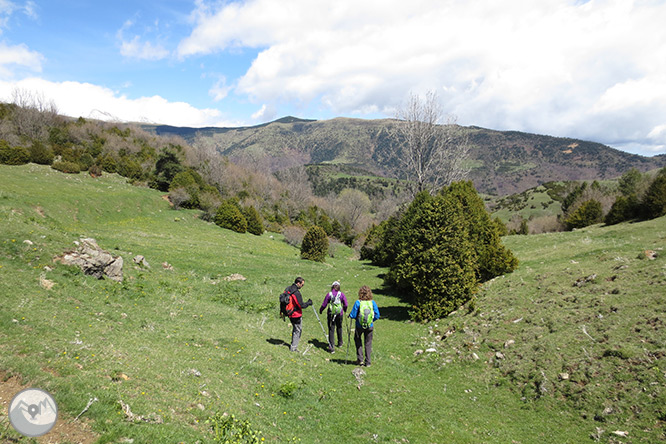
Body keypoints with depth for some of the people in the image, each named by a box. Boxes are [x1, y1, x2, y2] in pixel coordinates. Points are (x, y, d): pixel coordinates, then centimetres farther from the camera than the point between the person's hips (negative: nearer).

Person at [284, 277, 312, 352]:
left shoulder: (287, 289, 2)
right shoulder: (296, 293, -26)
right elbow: (301, 305, -23)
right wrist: (308, 303, -6)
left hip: (290, 314, 9)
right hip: (296, 315, -9)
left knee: (295, 329, 24)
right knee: (298, 330, 5)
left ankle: (293, 344, 33)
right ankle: (293, 347, 9)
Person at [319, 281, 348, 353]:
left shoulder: (329, 294, -7)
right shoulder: (341, 294, -5)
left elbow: (324, 304, -3)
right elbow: (345, 304, -2)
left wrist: (320, 310, 14)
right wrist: (345, 310, 19)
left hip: (331, 314, -2)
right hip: (340, 314, 2)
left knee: (331, 330, 1)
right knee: (339, 328, 22)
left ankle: (331, 347, -4)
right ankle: (340, 343, 39)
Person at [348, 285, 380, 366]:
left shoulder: (358, 302, -17)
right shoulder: (373, 302, -11)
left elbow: (353, 315, -14)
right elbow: (377, 315, -6)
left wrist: (350, 315, 8)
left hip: (359, 326, -1)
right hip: (370, 326, 1)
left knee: (358, 340, 23)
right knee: (368, 343, 16)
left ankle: (360, 359, 21)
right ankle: (368, 362, 20)